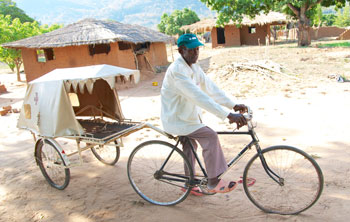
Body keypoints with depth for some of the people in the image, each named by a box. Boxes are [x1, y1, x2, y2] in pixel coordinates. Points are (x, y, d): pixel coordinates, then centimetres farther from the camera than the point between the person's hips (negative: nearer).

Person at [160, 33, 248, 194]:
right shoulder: (177, 70, -27)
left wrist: (234, 105, -10)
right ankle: (214, 183, -7)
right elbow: (199, 97, -37)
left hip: (188, 116, 10)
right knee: (210, 136, -19)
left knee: (190, 145, 21)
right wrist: (229, 115, -40)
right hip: (176, 121, -10)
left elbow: (211, 88, 0)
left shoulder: (194, 67, 2)